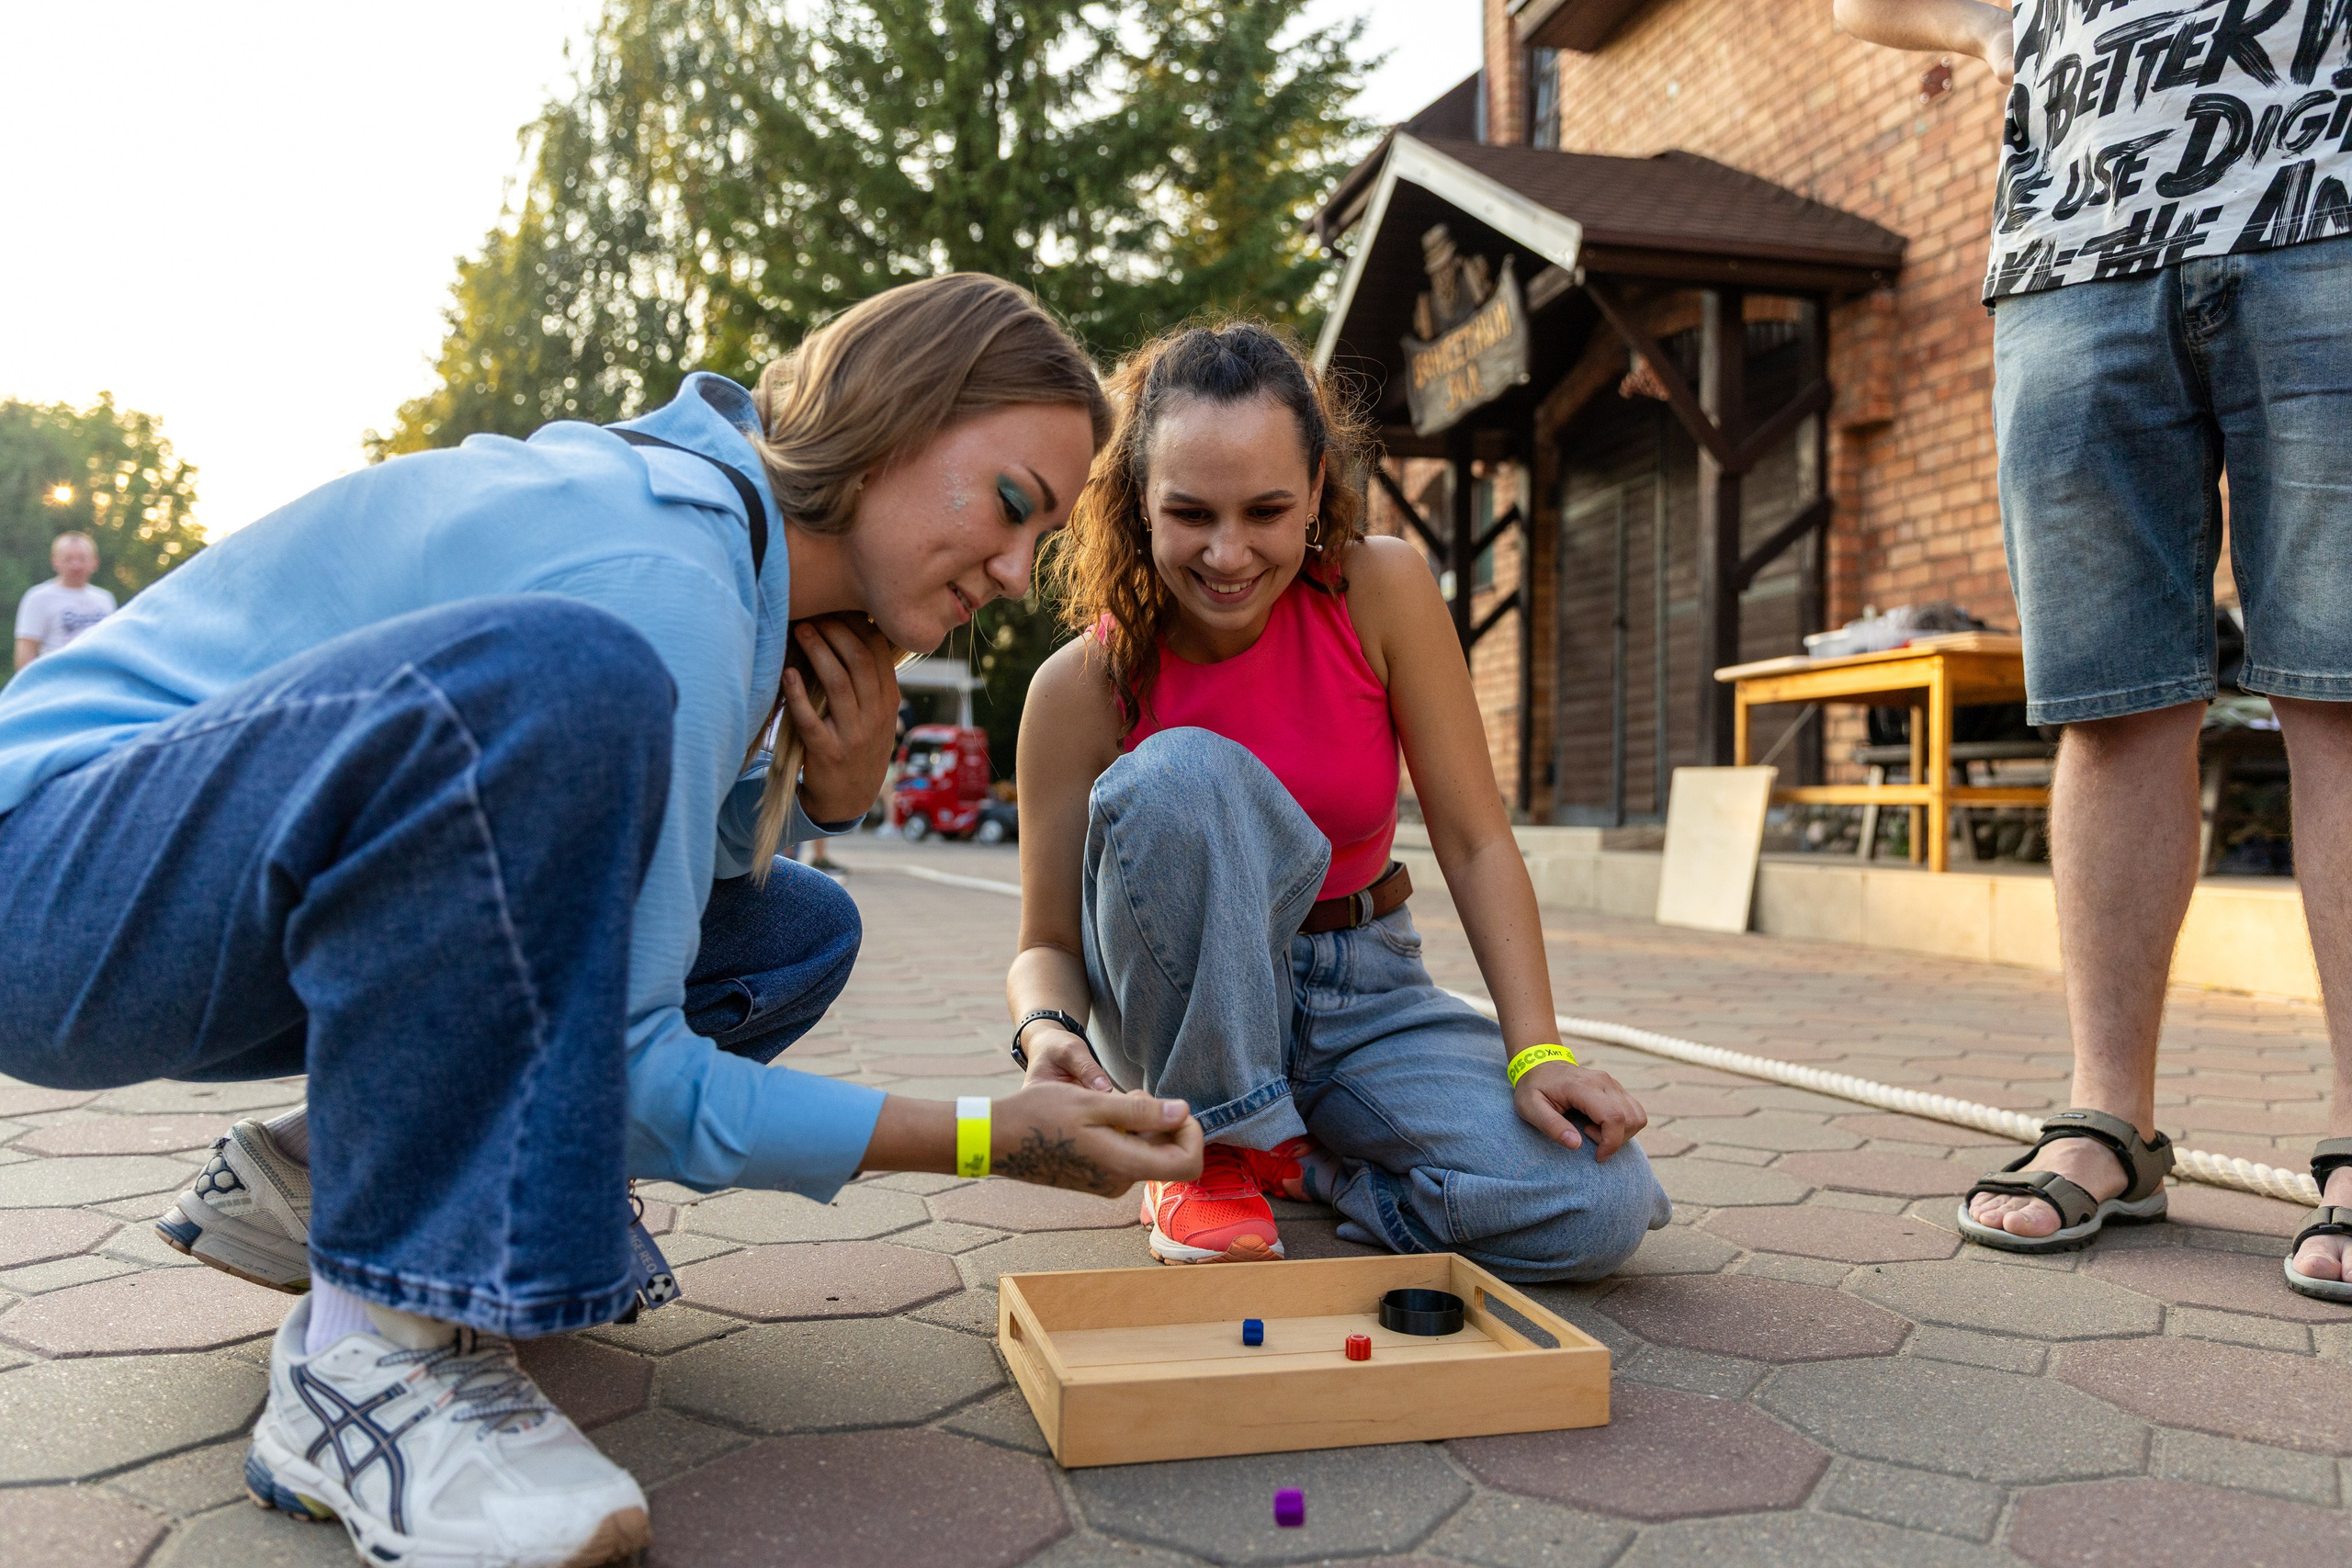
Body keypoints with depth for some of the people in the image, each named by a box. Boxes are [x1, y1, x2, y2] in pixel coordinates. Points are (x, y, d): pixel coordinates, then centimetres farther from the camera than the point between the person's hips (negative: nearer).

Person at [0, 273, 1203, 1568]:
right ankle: (373, 1345, -25)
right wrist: (987, 1140, -21)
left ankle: (328, 1172, 6)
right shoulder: (658, 576, -26)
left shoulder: (722, 529, 4)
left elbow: (666, 887, 7)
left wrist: (828, 794, -11)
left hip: (266, 914, 9)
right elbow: (633, 1072, -26)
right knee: (556, 681, -36)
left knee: (792, 934, 3)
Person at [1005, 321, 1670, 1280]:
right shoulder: (1083, 686, -17)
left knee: (1600, 1210, -22)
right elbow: (1047, 946, -9)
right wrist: (1048, 1031, -33)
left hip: (1366, 997, 2)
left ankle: (1295, 1160, 5)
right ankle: (1212, 1152, -14)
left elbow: (1476, 842, -11)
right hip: (1190, 1006, -2)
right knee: (1183, 774, -34)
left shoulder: (1383, 591, -14)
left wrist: (1537, 1053, -19)